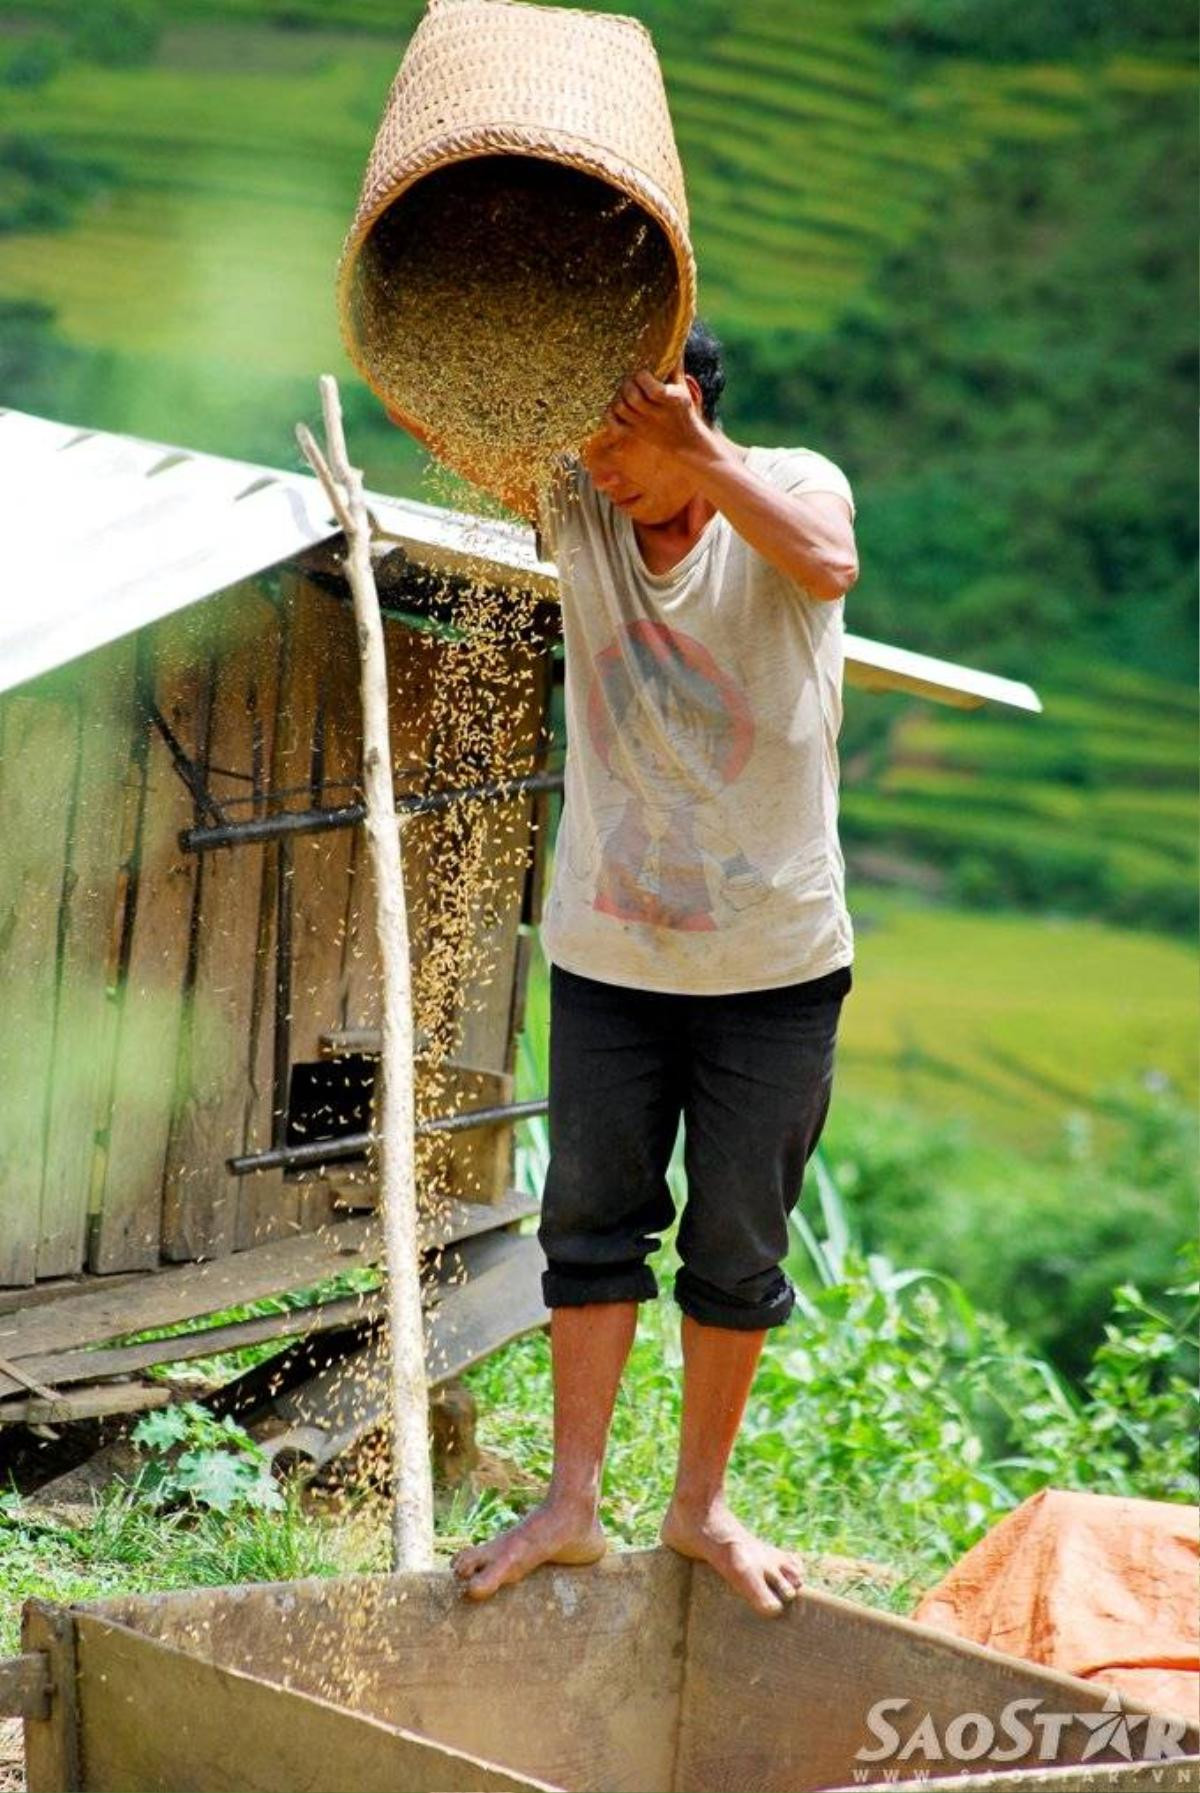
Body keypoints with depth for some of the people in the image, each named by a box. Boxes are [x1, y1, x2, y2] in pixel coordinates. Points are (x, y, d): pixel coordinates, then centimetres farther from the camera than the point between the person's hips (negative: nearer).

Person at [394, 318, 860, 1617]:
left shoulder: (791, 485, -10)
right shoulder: (575, 503, -3)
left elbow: (827, 564, -33)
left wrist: (691, 443, -33)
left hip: (774, 961, -2)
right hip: (608, 957, 2)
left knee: (738, 1248, 9)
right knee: (592, 1222, 7)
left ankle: (699, 1506, 24)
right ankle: (571, 1506, 18)